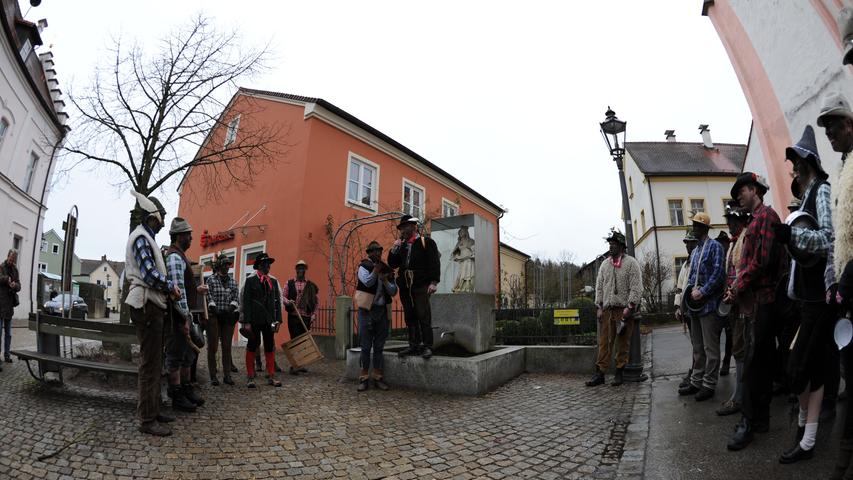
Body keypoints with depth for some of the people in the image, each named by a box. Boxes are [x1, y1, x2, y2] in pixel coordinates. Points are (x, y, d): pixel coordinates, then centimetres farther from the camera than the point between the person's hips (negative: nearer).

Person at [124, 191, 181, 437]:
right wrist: (171, 287, -10)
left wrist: (168, 287, 9)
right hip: (147, 306, -11)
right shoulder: (141, 237, -11)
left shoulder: (146, 238, 21)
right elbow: (149, 273, -21)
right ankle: (147, 419, 2)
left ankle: (152, 410, 27)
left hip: (152, 306, 11)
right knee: (150, 364, -6)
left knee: (154, 362, 17)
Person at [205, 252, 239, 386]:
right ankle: (213, 376, 9)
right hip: (214, 316, -3)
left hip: (228, 316, 3)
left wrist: (232, 307, -11)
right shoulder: (210, 280, 2)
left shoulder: (232, 281, 12)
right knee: (212, 346, 2)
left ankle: (227, 375, 11)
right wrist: (214, 309, -18)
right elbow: (209, 297, -7)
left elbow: (236, 297, 6)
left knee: (227, 347, 6)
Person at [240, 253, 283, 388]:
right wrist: (247, 322, -10)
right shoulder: (250, 280, 0)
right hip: (254, 320, -3)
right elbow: (246, 302, -4)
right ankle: (250, 377, 15)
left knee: (270, 347, 7)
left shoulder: (273, 281, 11)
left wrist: (278, 320, 2)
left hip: (269, 320, 4)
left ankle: (271, 376, 14)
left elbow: (277, 301, 9)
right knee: (252, 346, 5)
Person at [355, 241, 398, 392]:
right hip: (367, 310, -3)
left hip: (382, 310, 4)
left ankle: (378, 377, 15)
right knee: (366, 346, 0)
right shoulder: (364, 266, 0)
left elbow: (393, 292, 5)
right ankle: (364, 378, 9)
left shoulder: (387, 269, 11)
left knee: (379, 346, 8)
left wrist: (385, 280, -9)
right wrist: (377, 268, -12)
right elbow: (367, 282, -19)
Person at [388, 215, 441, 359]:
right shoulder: (401, 245, 20)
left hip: (420, 286, -6)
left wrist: (433, 282, -15)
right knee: (410, 317, 8)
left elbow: (434, 263, -6)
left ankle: (427, 346, -2)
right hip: (405, 286, 6)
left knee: (423, 317, -7)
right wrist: (394, 249, 3)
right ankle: (414, 345, 14)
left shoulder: (426, 242, 2)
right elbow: (392, 264, 18)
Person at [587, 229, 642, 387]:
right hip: (607, 309, 4)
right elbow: (599, 286, 15)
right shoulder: (605, 264, 15)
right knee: (604, 342, 2)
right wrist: (599, 306, 7)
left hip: (624, 310, -4)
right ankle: (600, 373, 4)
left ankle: (619, 373, 13)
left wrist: (629, 307, -14)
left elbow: (636, 287, -7)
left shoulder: (631, 263, 0)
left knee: (623, 344, 3)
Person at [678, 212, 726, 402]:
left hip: (709, 304, -8)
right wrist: (693, 290, 4)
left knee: (710, 347, 0)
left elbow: (718, 272, -16)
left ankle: (709, 385, 8)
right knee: (697, 347, 14)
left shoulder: (714, 246, -6)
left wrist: (702, 292, -18)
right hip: (696, 305, 8)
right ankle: (696, 382, 22)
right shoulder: (695, 251, 18)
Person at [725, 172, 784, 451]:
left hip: (761, 299, -10)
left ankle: (748, 423, 0)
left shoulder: (765, 216, -8)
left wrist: (738, 289, -11)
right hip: (755, 299, 10)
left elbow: (761, 260, -18)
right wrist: (737, 289, 9)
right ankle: (761, 418, 23)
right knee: (761, 360, 13)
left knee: (753, 362, -6)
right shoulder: (756, 220, 21)